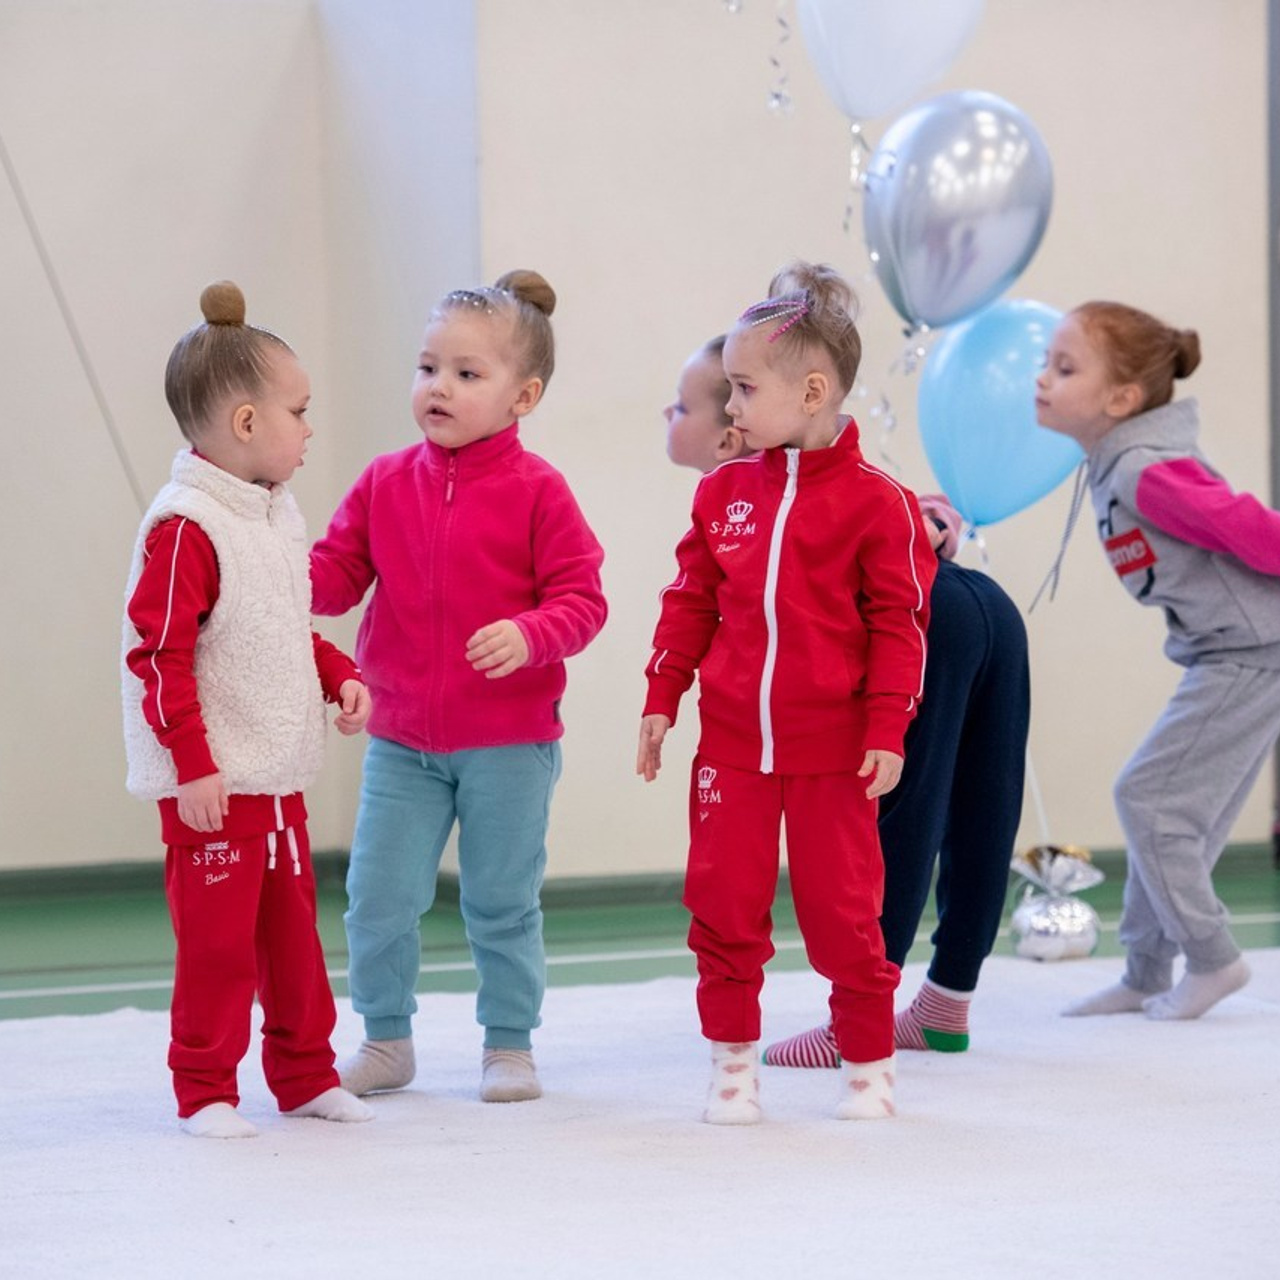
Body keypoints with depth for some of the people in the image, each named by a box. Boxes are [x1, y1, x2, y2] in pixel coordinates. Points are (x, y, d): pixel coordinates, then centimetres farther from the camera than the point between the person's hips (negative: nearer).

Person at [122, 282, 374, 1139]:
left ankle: (305, 1074, 26)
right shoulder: (185, 528, -18)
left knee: (293, 932, 15)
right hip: (213, 786, -8)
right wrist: (192, 765, -21)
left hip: (282, 777, 8)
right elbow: (158, 653, -19)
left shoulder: (278, 516, 11)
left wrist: (341, 678, 5)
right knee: (217, 940, -2)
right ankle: (205, 1092, 9)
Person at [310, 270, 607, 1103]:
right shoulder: (386, 483, 4)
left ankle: (510, 1044, 21)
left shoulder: (535, 491, -8)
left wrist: (528, 636, -27)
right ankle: (386, 1040, 20)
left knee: (502, 903, 7)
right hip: (401, 739, 3)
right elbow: (337, 574, 4)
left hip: (509, 743, -3)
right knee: (378, 896, 3)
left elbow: (580, 599, -9)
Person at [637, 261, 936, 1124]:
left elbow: (898, 623, -6)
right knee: (724, 902, 4)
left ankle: (870, 1062, 19)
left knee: (842, 908, 3)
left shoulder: (874, 501, -7)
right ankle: (733, 1060, 17)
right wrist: (661, 700, 8)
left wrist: (888, 732, -9)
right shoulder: (725, 490, 6)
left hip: (832, 749, -4)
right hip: (732, 743, 4)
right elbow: (690, 600, 11)